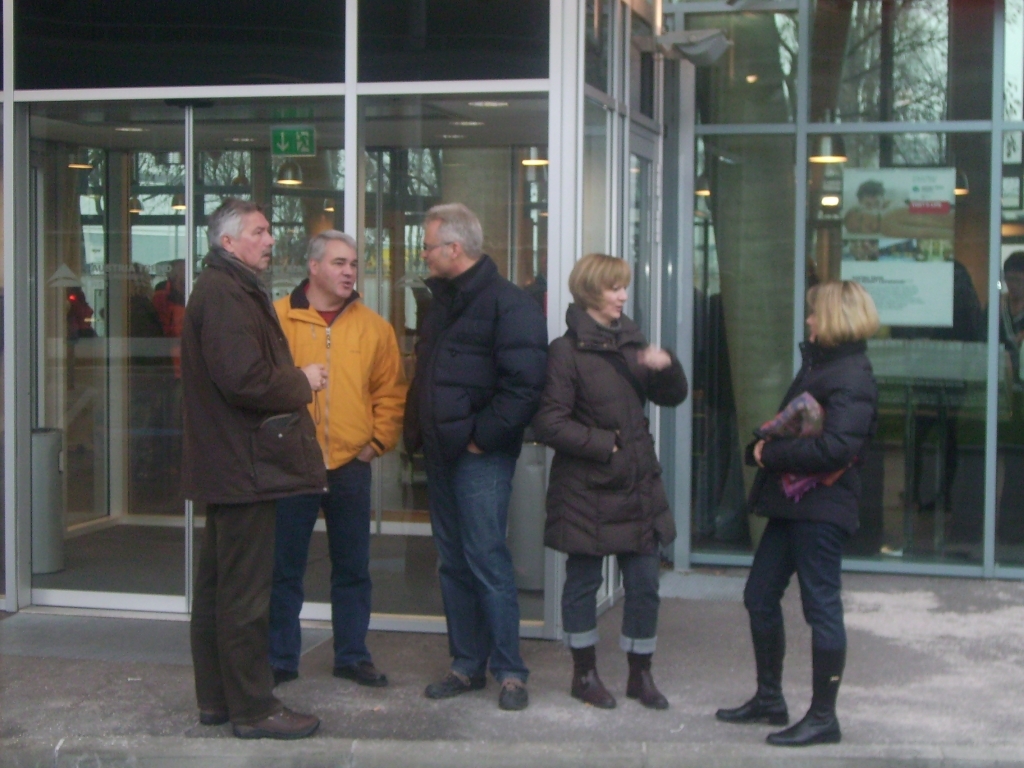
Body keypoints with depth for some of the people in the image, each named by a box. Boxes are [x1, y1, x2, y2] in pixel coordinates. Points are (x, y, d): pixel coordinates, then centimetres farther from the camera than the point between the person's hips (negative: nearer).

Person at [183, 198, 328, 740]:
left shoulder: (227, 289, 18)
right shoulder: (226, 295, -16)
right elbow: (245, 379, -26)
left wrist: (294, 381, 6)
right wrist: (303, 383, -11)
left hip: (226, 466, 11)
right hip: (244, 465, -11)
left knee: (218, 585, 15)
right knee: (245, 592, -4)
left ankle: (216, 698, 25)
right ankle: (253, 709, 3)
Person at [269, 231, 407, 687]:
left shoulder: (373, 327, 6)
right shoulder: (278, 319, -2)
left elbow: (391, 392, 10)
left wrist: (377, 441, 1)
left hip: (351, 465, 3)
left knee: (352, 568, 11)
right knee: (285, 568, 6)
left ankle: (352, 655, 23)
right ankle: (280, 660, 17)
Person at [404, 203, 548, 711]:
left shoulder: (507, 303, -11)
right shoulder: (443, 302, 17)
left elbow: (524, 384, -20)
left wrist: (482, 436, -17)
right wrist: (418, 431, 12)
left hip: (480, 458, -9)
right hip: (442, 454, 9)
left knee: (487, 562, -7)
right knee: (453, 563, 11)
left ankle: (510, 671, 2)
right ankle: (467, 665, 20)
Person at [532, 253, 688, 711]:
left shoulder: (630, 342, 11)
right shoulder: (567, 351, -9)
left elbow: (672, 397, 16)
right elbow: (549, 423, -14)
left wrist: (667, 366, -3)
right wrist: (603, 443, -14)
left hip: (638, 484, 6)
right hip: (587, 489, -6)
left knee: (645, 582, 8)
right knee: (584, 580, 8)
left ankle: (640, 674, 22)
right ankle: (584, 673, 22)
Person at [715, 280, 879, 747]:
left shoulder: (851, 378, -16)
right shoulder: (817, 363, 15)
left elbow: (835, 447, -27)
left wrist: (770, 454, -17)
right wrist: (760, 448, 0)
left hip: (821, 507, -10)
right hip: (793, 503, 10)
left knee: (821, 607, -1)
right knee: (760, 596, 15)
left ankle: (823, 717, 9)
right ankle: (769, 700, 28)